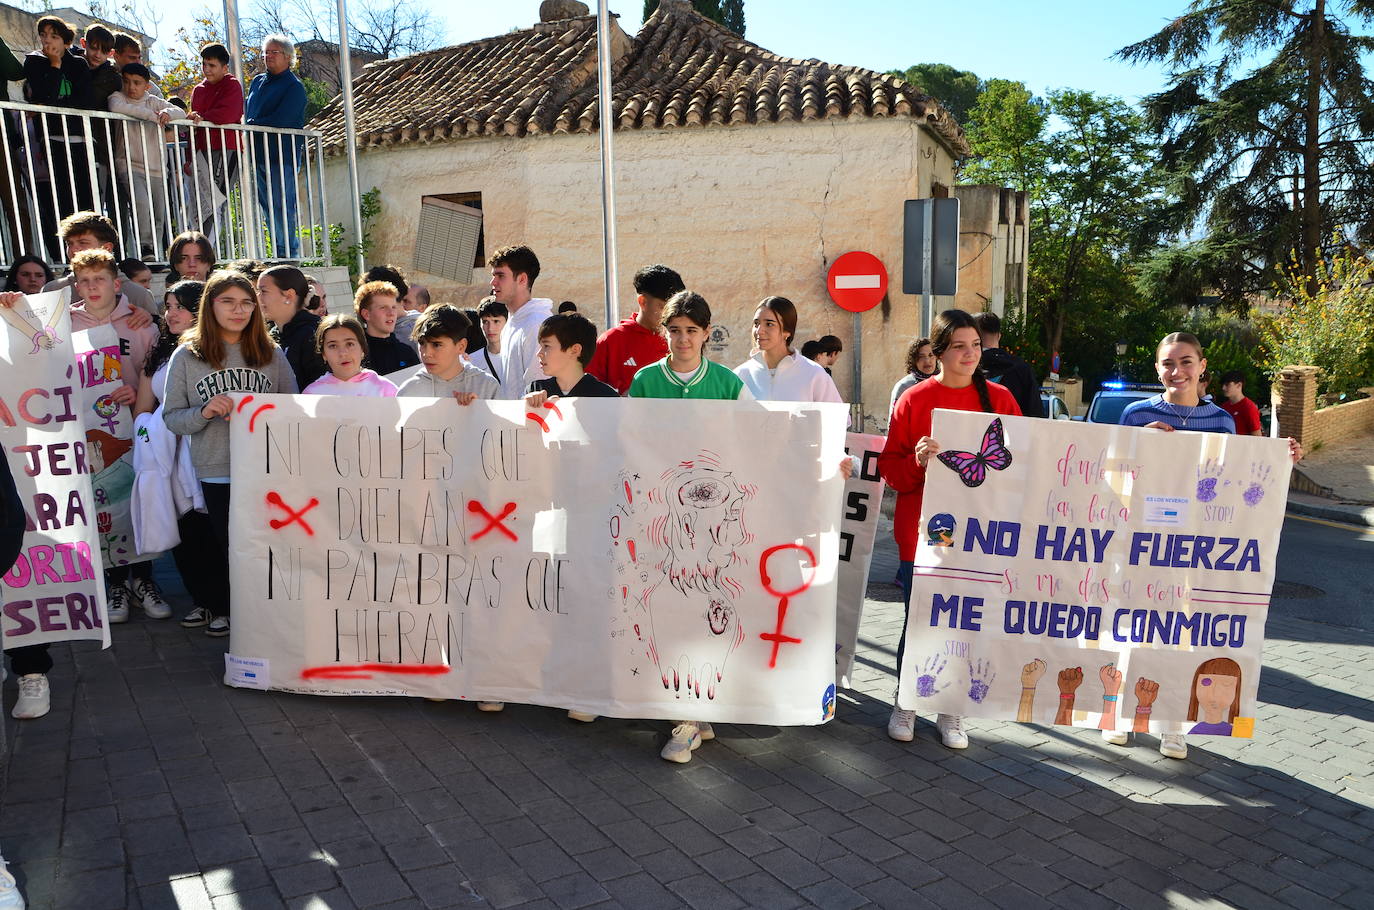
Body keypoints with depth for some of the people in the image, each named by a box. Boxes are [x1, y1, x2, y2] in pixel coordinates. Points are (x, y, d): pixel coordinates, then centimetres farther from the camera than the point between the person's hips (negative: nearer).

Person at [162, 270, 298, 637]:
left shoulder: (271, 354, 6)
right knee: (227, 543, 7)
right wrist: (204, 412, -16)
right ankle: (223, 608, 28)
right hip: (216, 471, 0)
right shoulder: (187, 355, 3)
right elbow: (171, 417, 3)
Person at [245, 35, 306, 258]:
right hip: (258, 155, 7)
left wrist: (251, 125, -9)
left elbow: (281, 120, -15)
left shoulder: (294, 87, -4)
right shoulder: (257, 81, 20)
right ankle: (279, 254, 12)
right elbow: (247, 112, 25)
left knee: (282, 208, -9)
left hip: (281, 156, -7)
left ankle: (289, 254, -4)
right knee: (268, 208, 8)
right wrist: (247, 124, 4)